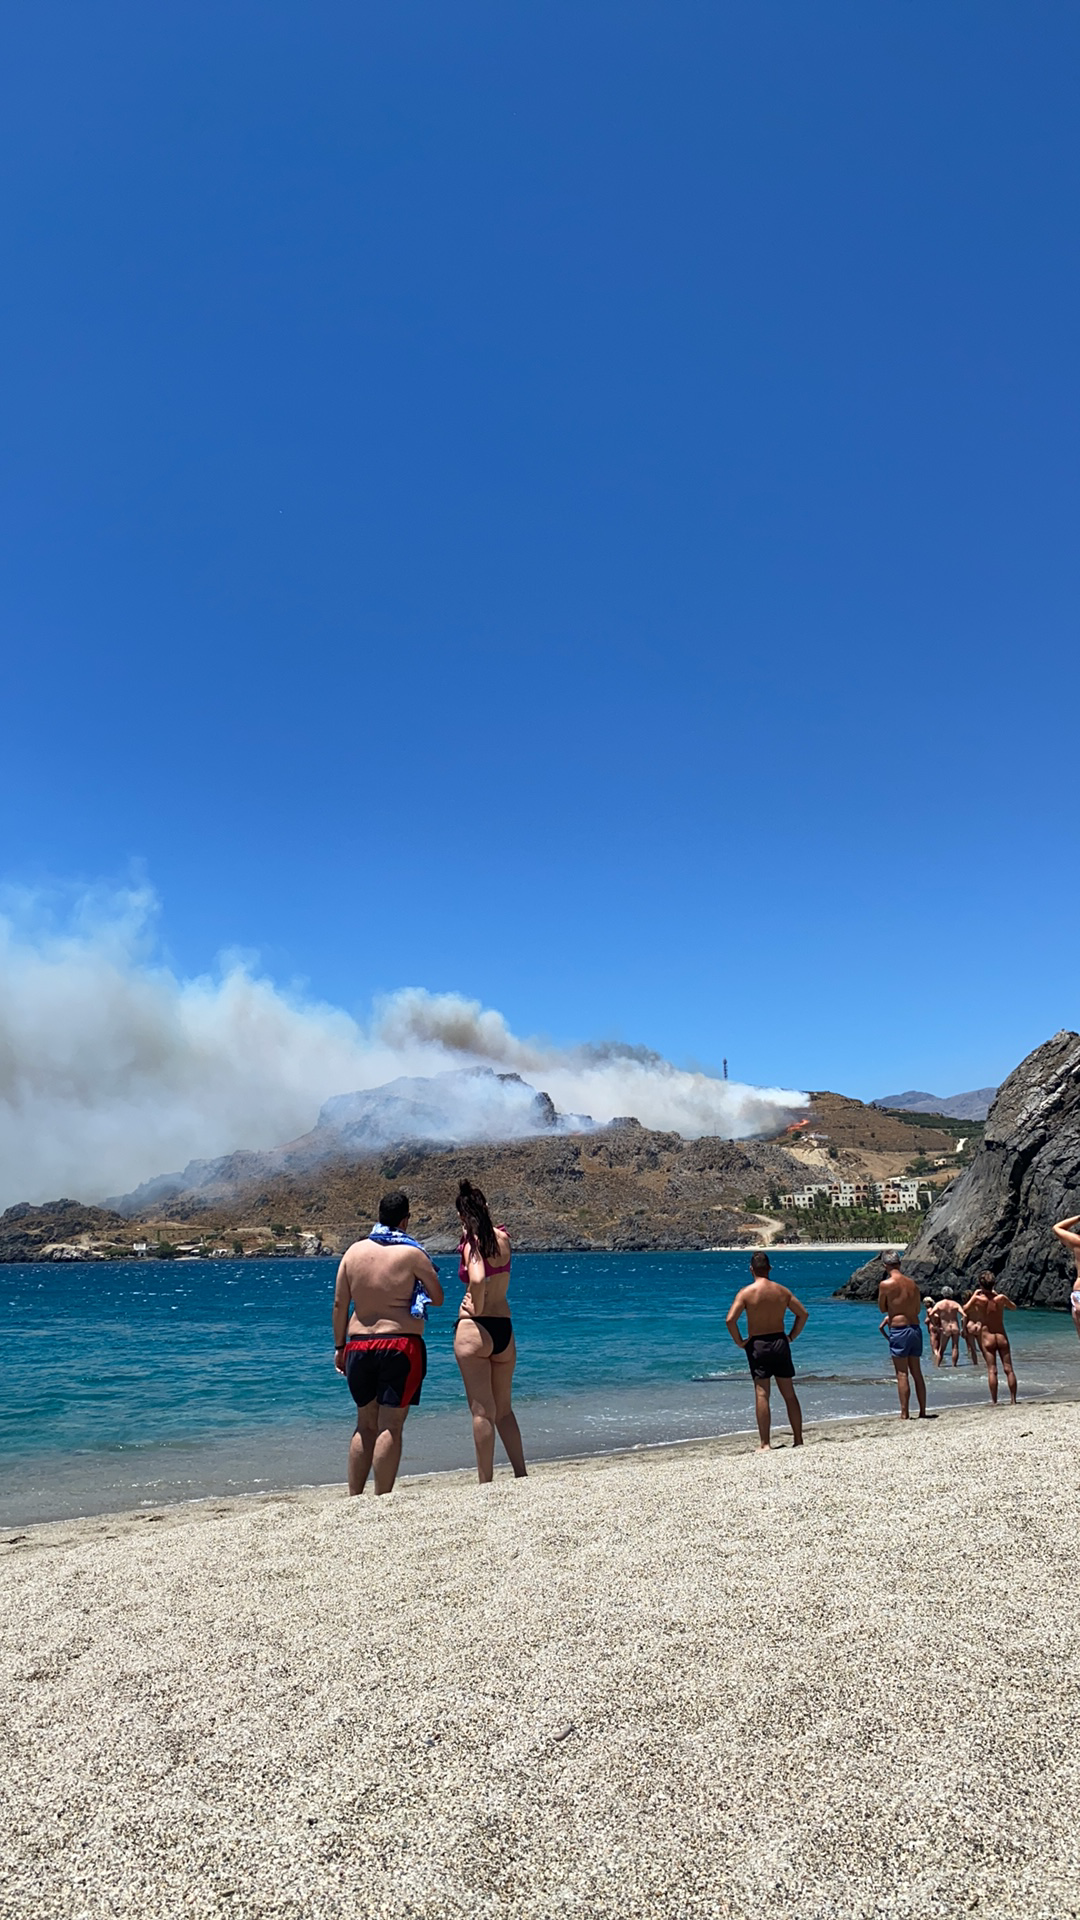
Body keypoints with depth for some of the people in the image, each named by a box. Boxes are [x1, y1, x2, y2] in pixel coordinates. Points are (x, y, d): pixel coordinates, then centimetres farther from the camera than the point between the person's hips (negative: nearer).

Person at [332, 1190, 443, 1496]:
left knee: (365, 1425, 17)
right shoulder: (412, 1254, -7)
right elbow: (438, 1299, -1)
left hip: (359, 1346, 5)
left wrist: (340, 1347, 15)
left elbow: (339, 1304, 6)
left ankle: (353, 1498, 20)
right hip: (400, 1346, -4)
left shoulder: (354, 1251, 5)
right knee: (390, 1426, 0)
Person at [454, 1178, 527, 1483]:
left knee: (482, 1412, 1)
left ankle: (485, 1482, 6)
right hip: (505, 1330, 6)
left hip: (474, 1329, -6)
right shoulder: (502, 1238, 4)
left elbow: (477, 1278, -31)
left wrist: (477, 1307, -15)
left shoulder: (471, 1243, -12)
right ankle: (521, 1475, 18)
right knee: (504, 1409, 18)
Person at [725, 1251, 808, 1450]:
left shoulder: (746, 1292, -9)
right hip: (780, 1342, 3)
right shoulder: (782, 1290, 3)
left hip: (757, 1345, -3)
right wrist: (791, 1337, 13)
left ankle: (764, 1444, -2)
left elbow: (730, 1319, -18)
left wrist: (740, 1342, -6)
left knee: (762, 1395, -1)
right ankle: (798, 1439, 20)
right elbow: (803, 1314, 7)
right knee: (789, 1394, 13)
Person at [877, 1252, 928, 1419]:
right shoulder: (912, 1283, 7)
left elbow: (882, 1309, -1)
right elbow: (918, 1309, 16)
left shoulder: (886, 1284, -11)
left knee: (902, 1374, -1)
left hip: (899, 1331, -6)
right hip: (916, 1329, 6)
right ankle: (922, 1412, 18)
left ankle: (904, 1414, 0)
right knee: (917, 1373, 14)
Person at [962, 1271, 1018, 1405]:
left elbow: (964, 1310, 2)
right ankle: (1013, 1400, 7)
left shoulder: (978, 1299, -11)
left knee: (992, 1371, -2)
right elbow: (1014, 1307, 15)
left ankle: (994, 1402, -5)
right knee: (1009, 1369, 7)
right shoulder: (1000, 1298, -5)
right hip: (1002, 1337, 2)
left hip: (987, 1338, -2)